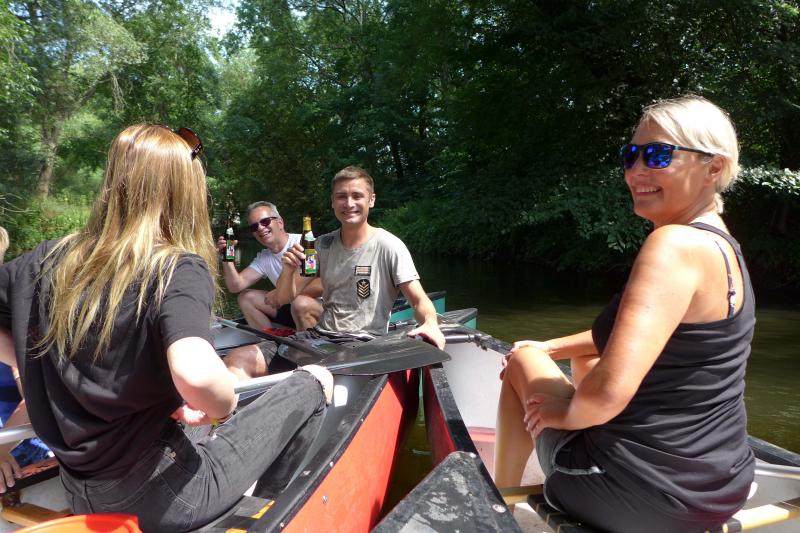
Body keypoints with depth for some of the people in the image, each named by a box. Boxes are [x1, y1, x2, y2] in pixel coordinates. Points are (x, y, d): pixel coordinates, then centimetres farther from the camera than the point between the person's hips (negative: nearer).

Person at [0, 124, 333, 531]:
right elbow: (194, 373, -40)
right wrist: (224, 408, -18)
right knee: (314, 382, 6)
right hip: (157, 497, -6)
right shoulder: (180, 269, -22)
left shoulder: (52, 259, -4)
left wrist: (44, 370, 8)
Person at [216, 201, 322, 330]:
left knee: (300, 303, -37)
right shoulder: (263, 258, 9)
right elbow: (236, 286, 4)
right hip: (289, 306, 7)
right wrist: (227, 260, -13)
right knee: (246, 298, 5)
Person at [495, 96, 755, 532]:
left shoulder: (676, 243, -24)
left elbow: (609, 392, -34)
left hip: (647, 498, -8)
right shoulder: (721, 244, 6)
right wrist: (550, 347, 16)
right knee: (586, 357, 27)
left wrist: (565, 411, -12)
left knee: (520, 361, 9)